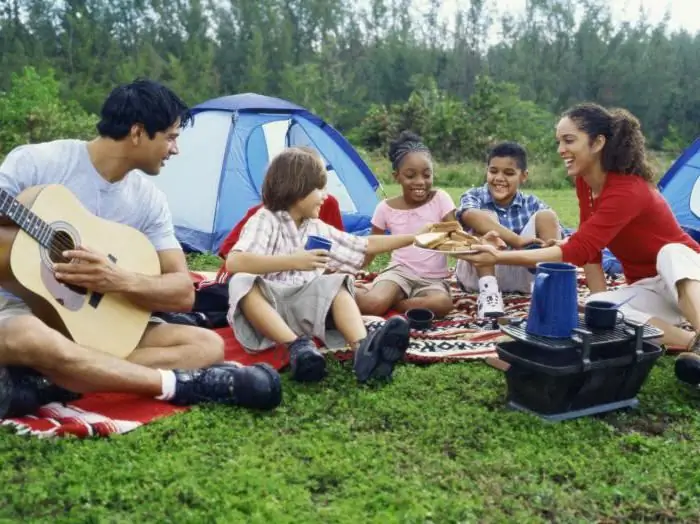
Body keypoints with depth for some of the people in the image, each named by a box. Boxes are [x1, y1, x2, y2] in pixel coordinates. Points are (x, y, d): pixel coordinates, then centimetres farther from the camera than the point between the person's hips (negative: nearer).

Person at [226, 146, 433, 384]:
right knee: (243, 283, -34)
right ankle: (298, 346, -47)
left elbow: (366, 246, 20)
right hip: (266, 306, -5)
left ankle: (363, 349, -47)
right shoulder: (266, 221, -8)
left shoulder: (318, 229, 13)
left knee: (337, 284, -20)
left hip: (304, 308, 5)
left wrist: (413, 237, 20)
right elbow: (234, 263, -25)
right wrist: (292, 261, -31)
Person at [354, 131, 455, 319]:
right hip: (399, 272, -1)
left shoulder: (440, 199, -4)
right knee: (372, 304, -35)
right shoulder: (386, 208, 0)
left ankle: (387, 302, -17)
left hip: (433, 279, 1)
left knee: (442, 303, -37)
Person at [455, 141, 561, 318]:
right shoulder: (474, 196, -6)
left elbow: (555, 232, -11)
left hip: (520, 274, 2)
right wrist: (517, 241, -44)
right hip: (479, 274, -2)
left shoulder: (531, 204, 2)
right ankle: (488, 291, -31)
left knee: (547, 216, -11)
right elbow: (469, 216, -32)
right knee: (485, 218, -23)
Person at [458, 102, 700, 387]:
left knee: (671, 253, -41)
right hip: (645, 286, 7)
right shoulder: (585, 181, -4)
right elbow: (589, 248, 1)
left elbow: (577, 250, -36)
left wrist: (500, 257, -39)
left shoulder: (628, 191, -30)